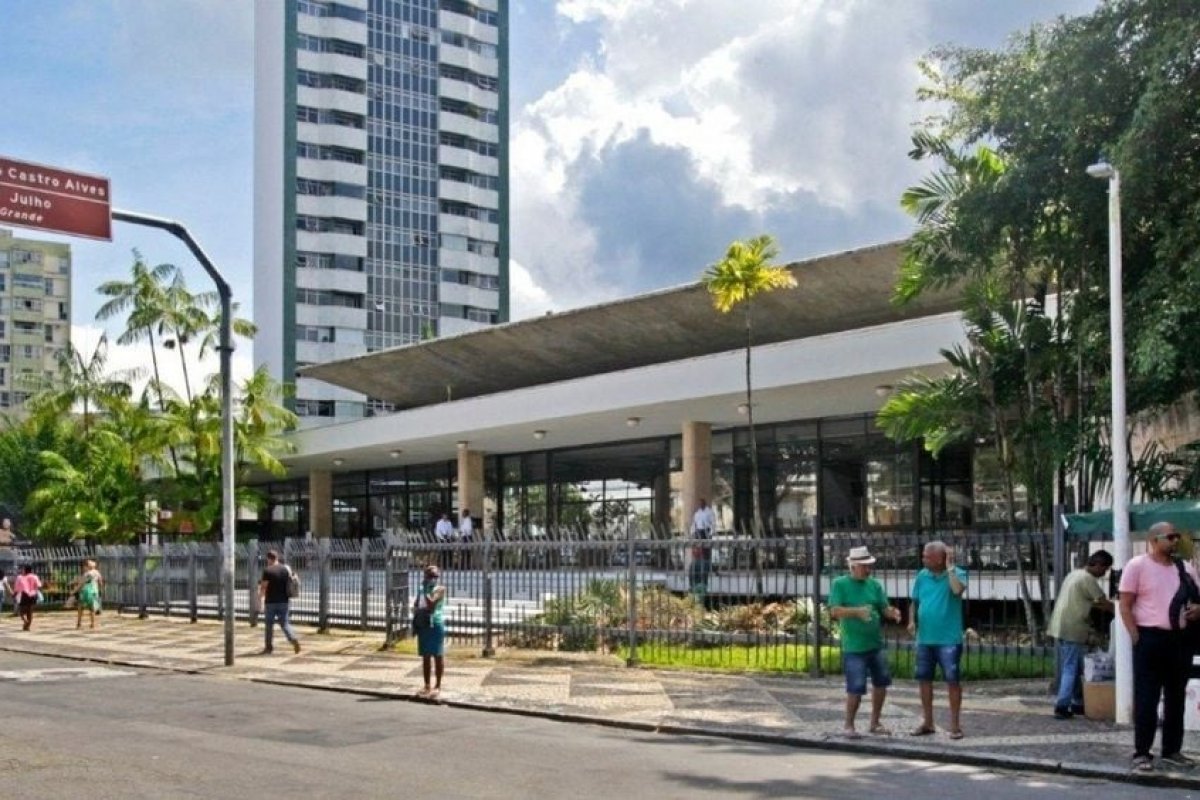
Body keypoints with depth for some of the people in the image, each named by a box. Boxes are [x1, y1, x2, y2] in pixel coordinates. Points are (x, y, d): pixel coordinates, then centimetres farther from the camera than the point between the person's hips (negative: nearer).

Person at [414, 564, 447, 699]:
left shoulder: (440, 589, -5)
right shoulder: (422, 590, 14)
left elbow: (431, 603, -17)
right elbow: (416, 606, 16)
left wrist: (425, 591, -12)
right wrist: (417, 609, -5)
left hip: (436, 624, -6)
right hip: (423, 624, 6)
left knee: (438, 656, -1)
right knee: (425, 656, 10)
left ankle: (437, 686, 4)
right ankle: (427, 686, 17)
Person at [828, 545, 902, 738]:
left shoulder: (874, 584, 6)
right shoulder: (840, 584, -6)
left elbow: (884, 608, 4)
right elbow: (835, 611, -15)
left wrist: (893, 612, -20)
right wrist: (857, 611, -30)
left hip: (876, 644, 6)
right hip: (854, 647, -5)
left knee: (881, 683, 12)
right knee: (856, 688, -6)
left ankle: (875, 723, 28)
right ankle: (849, 726, 11)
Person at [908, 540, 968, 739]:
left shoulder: (957, 573, -7)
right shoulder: (922, 576, 6)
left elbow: (957, 590, -29)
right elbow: (915, 601, 14)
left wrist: (950, 567, -20)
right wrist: (912, 620, -2)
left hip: (949, 639, -5)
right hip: (925, 638, 5)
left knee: (952, 680, -1)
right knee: (924, 679, 10)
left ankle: (955, 724, 8)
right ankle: (927, 722, 22)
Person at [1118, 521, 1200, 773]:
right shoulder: (1137, 565, -5)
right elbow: (1125, 606, -6)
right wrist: (1137, 638, -12)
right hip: (1150, 638, -6)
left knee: (1176, 697, 12)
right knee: (1146, 698, -3)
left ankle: (1172, 750, 22)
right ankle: (1142, 753, 2)